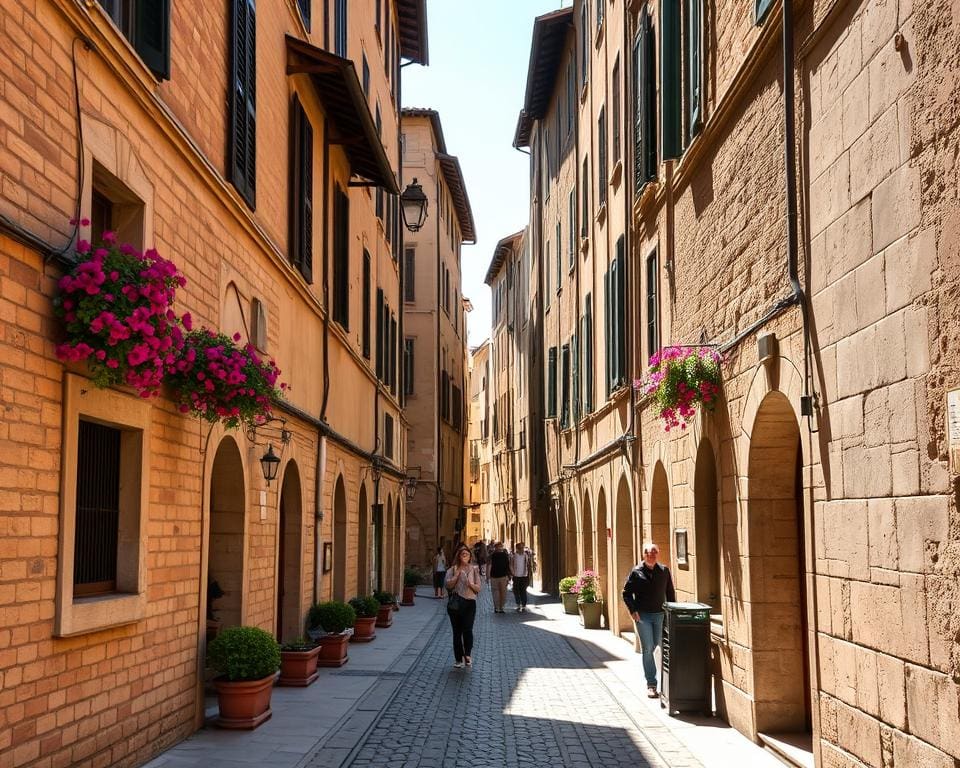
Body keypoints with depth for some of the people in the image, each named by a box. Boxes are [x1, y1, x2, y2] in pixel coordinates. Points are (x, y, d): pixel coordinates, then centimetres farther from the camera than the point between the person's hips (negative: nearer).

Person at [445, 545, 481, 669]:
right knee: (457, 632, 6)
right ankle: (458, 659, 14)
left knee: (467, 630, -16)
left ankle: (467, 655, -2)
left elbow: (479, 588, 6)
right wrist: (458, 574, -14)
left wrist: (471, 585, -13)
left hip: (469, 602, 0)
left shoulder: (474, 569, 9)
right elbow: (448, 585, -7)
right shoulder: (453, 569, 7)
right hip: (455, 603, 1)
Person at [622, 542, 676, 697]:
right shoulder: (636, 572, -3)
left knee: (655, 646, 11)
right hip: (643, 615, -3)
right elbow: (626, 593, 1)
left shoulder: (664, 571, 5)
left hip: (660, 615, 3)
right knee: (648, 649, -4)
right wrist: (633, 610, -10)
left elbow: (670, 592, 13)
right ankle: (651, 685, -1)